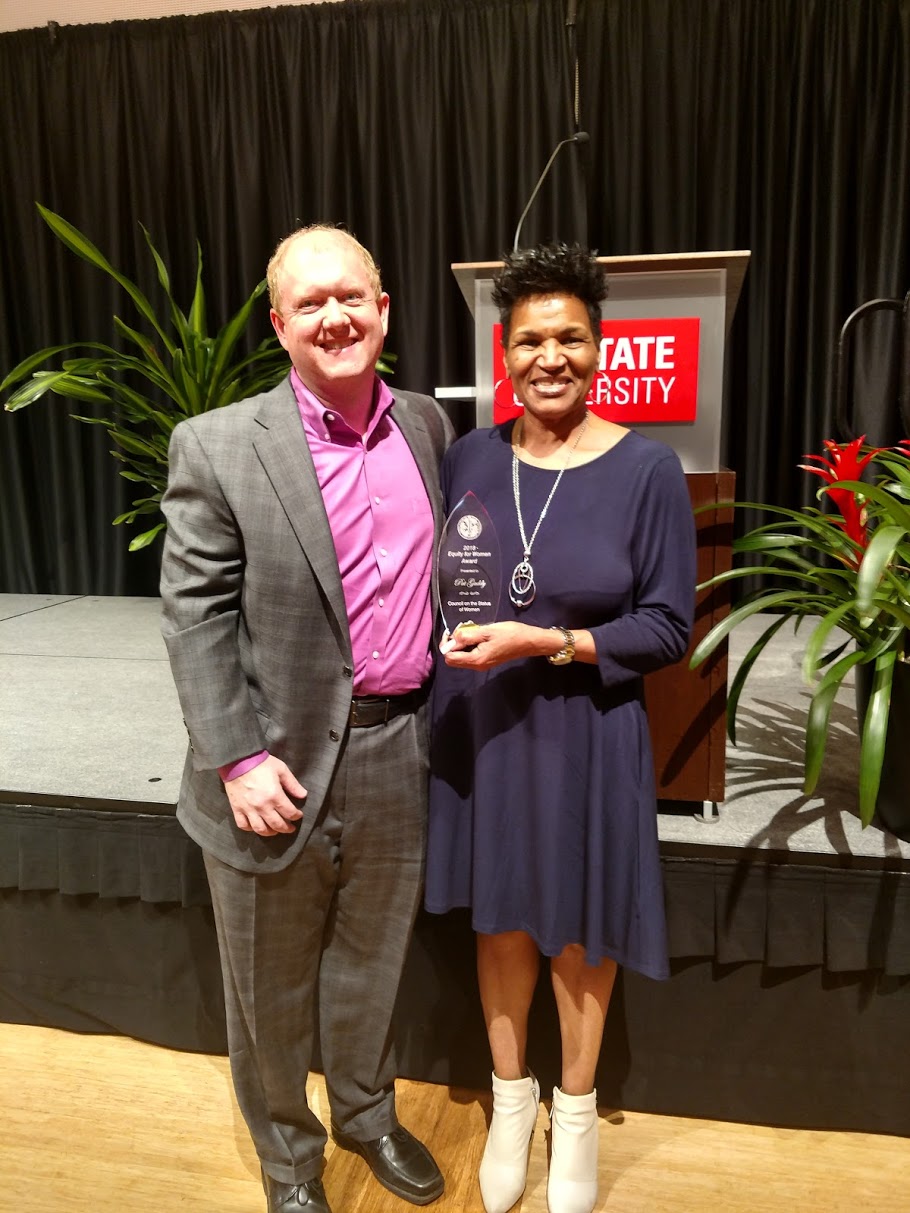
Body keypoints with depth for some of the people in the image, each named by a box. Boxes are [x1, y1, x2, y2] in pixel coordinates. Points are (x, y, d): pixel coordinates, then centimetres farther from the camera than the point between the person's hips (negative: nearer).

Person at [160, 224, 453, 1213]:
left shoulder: (427, 426, 3)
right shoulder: (219, 446, -10)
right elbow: (194, 618, -10)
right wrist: (239, 758, -15)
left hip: (400, 758, 4)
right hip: (280, 763, -3)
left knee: (371, 966, 24)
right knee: (271, 990, 18)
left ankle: (367, 1114, 53)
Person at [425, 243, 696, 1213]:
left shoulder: (646, 468, -11)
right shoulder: (468, 458, -2)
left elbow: (667, 626, -10)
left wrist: (544, 643, -20)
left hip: (582, 735, -2)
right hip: (479, 729, 3)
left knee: (578, 930, 16)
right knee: (500, 920, 18)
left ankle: (575, 1111, 45)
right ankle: (510, 1095, 46)